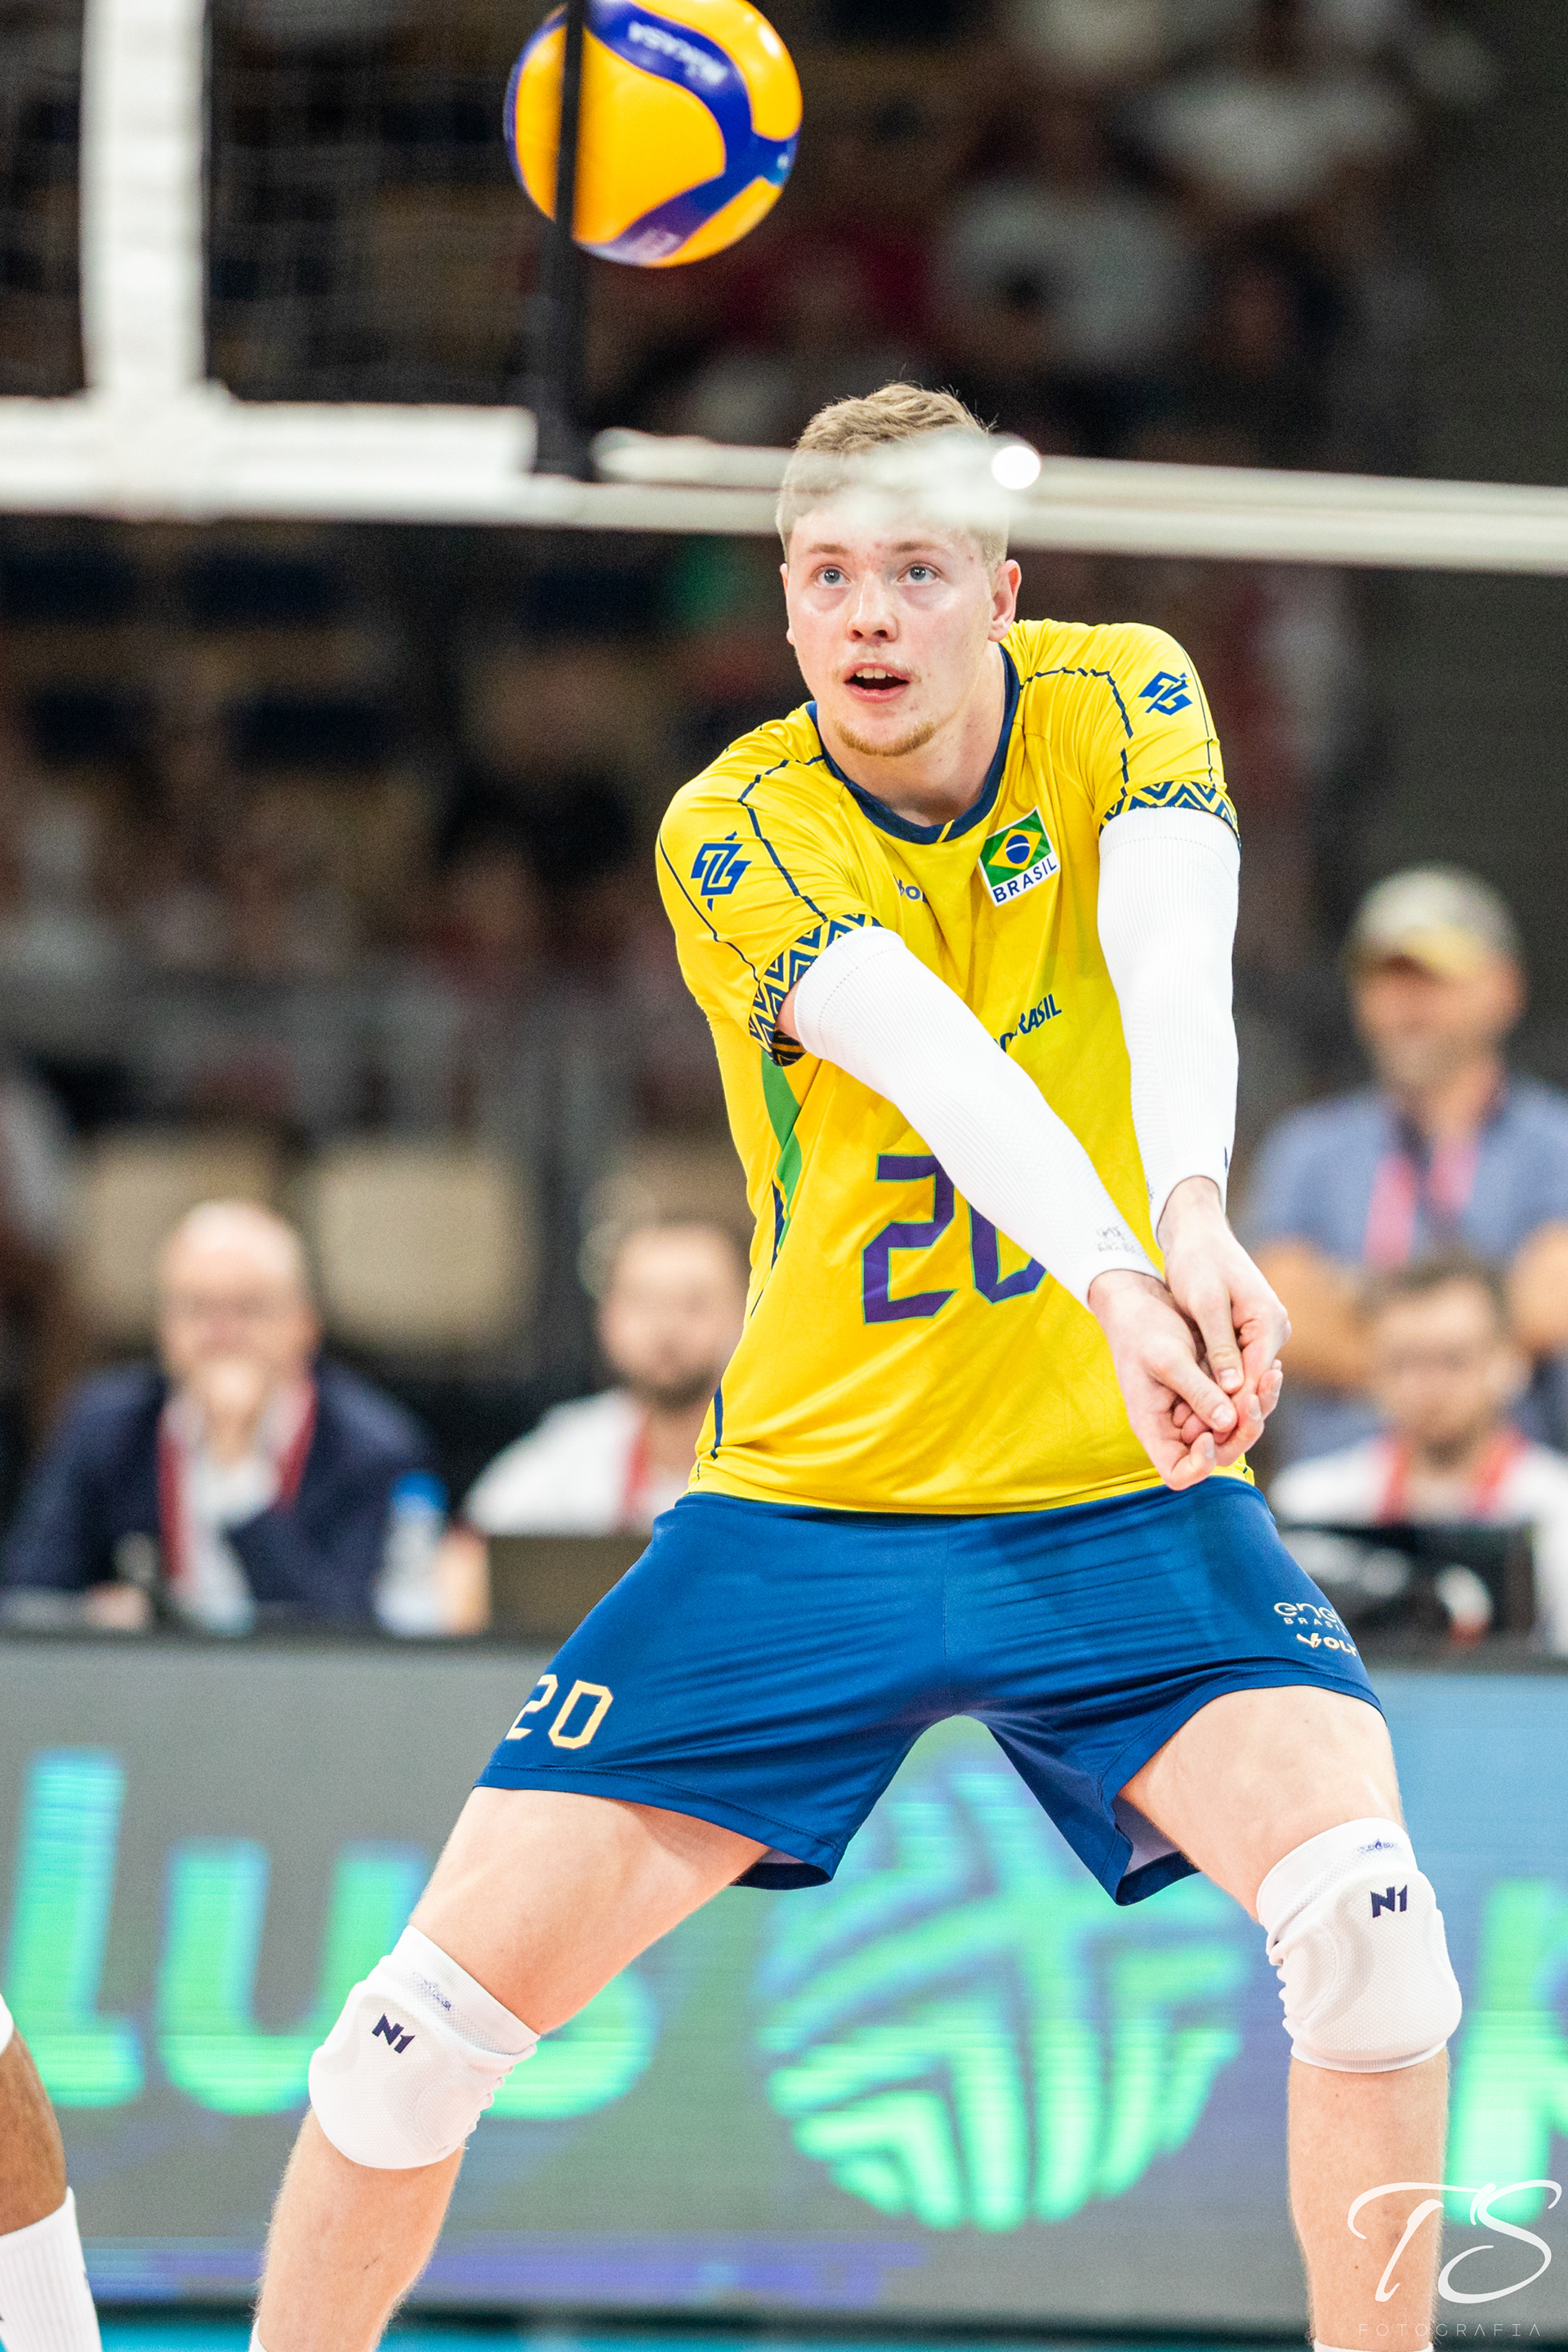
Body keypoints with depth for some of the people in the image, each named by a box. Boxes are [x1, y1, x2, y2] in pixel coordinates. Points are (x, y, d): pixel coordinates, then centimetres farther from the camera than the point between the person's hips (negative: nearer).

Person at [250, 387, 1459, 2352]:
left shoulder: (1120, 705, -5)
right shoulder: (735, 830, -10)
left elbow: (1173, 956, -27)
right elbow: (940, 1066, -30)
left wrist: (1196, 1208, -48)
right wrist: (1117, 1285, -49)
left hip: (1118, 1500, 0)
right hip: (808, 1507, 0)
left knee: (1363, 1914, -25)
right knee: (441, 2009, -6)